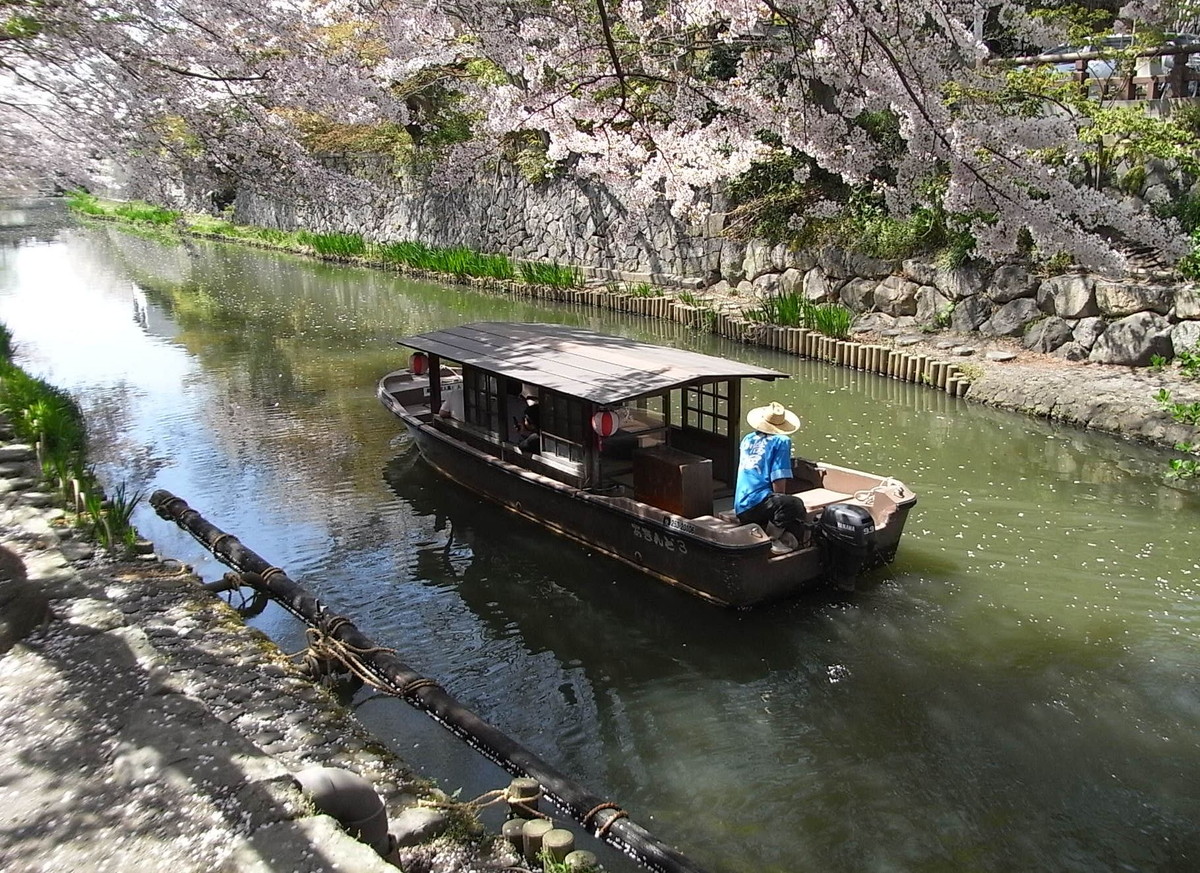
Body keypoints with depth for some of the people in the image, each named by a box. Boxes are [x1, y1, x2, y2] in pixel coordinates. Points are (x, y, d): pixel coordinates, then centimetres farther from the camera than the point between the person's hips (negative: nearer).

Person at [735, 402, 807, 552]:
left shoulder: (747, 439, 18)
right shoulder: (781, 441, -2)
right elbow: (779, 483, -10)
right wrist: (781, 505, 7)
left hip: (740, 509, 7)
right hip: (758, 504, -7)